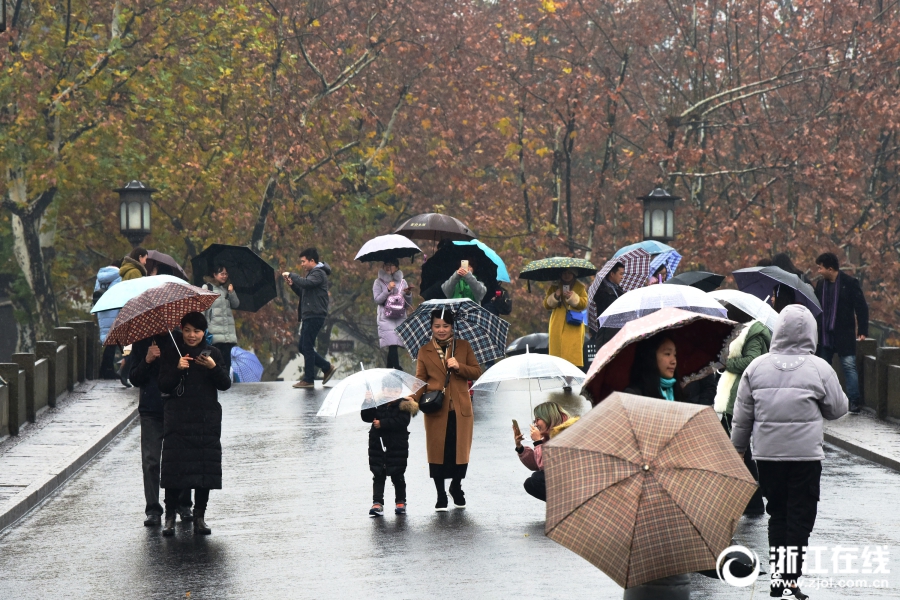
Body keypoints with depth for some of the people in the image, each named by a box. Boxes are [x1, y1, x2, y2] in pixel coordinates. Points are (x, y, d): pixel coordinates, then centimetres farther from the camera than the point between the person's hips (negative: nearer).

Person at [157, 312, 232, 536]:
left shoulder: (213, 353, 7)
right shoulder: (173, 353, 4)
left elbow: (225, 385, 0)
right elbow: (163, 386, -1)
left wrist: (213, 368, -17)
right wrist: (177, 369, -17)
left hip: (207, 418, 1)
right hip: (177, 417, -1)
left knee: (205, 465, 1)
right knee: (174, 465, -6)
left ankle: (200, 516, 9)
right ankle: (170, 516, 0)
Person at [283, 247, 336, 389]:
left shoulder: (319, 273, -9)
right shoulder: (312, 273, 22)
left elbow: (306, 283, -28)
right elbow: (303, 293, 24)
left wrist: (290, 275, -16)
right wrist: (292, 285, 8)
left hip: (315, 315, -10)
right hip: (309, 316, 10)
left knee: (307, 347, -9)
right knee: (304, 347, 12)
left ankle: (308, 380, -6)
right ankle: (327, 368, 17)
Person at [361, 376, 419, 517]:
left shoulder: (403, 405, -6)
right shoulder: (378, 405, 5)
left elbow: (401, 422, -20)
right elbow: (367, 417, -1)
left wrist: (382, 423, -21)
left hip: (397, 448, -3)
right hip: (378, 446, 3)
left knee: (397, 476, 6)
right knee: (378, 475, 0)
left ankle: (400, 502, 19)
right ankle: (377, 503, -1)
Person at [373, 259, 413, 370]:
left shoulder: (402, 282, 14)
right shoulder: (379, 282, 7)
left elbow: (409, 304, 11)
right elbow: (377, 300, -5)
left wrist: (408, 294, -9)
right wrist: (388, 290, -15)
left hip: (400, 318, 3)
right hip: (386, 318, -3)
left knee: (393, 346, -2)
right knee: (393, 344, -18)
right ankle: (398, 369, -23)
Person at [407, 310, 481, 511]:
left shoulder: (463, 346, 9)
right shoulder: (424, 352, 8)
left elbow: (477, 372, 6)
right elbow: (420, 380, 3)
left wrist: (459, 366, -11)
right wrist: (413, 397, -15)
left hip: (460, 409, 0)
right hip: (436, 410, 0)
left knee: (460, 451, 3)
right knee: (437, 452, -2)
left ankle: (456, 489, 27)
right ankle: (441, 497, 9)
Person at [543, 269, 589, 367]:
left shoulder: (580, 287, 12)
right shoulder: (554, 287, 17)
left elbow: (584, 303, 0)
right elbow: (546, 305, 9)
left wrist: (572, 297, -15)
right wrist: (555, 296, -8)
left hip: (574, 325, -2)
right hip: (558, 325, 2)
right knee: (557, 350, -7)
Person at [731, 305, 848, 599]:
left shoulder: (756, 367, 0)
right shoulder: (819, 368, -8)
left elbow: (742, 417, 4)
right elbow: (838, 409, 3)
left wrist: (738, 448, 17)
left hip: (767, 454, 3)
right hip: (805, 455, -3)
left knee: (777, 514, 15)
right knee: (800, 517, 3)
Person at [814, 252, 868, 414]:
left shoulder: (850, 283, -7)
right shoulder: (821, 284, 8)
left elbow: (862, 307, -7)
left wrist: (863, 331, -12)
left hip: (844, 335, -5)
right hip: (824, 335, 5)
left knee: (849, 366, -9)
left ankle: (854, 401, -6)